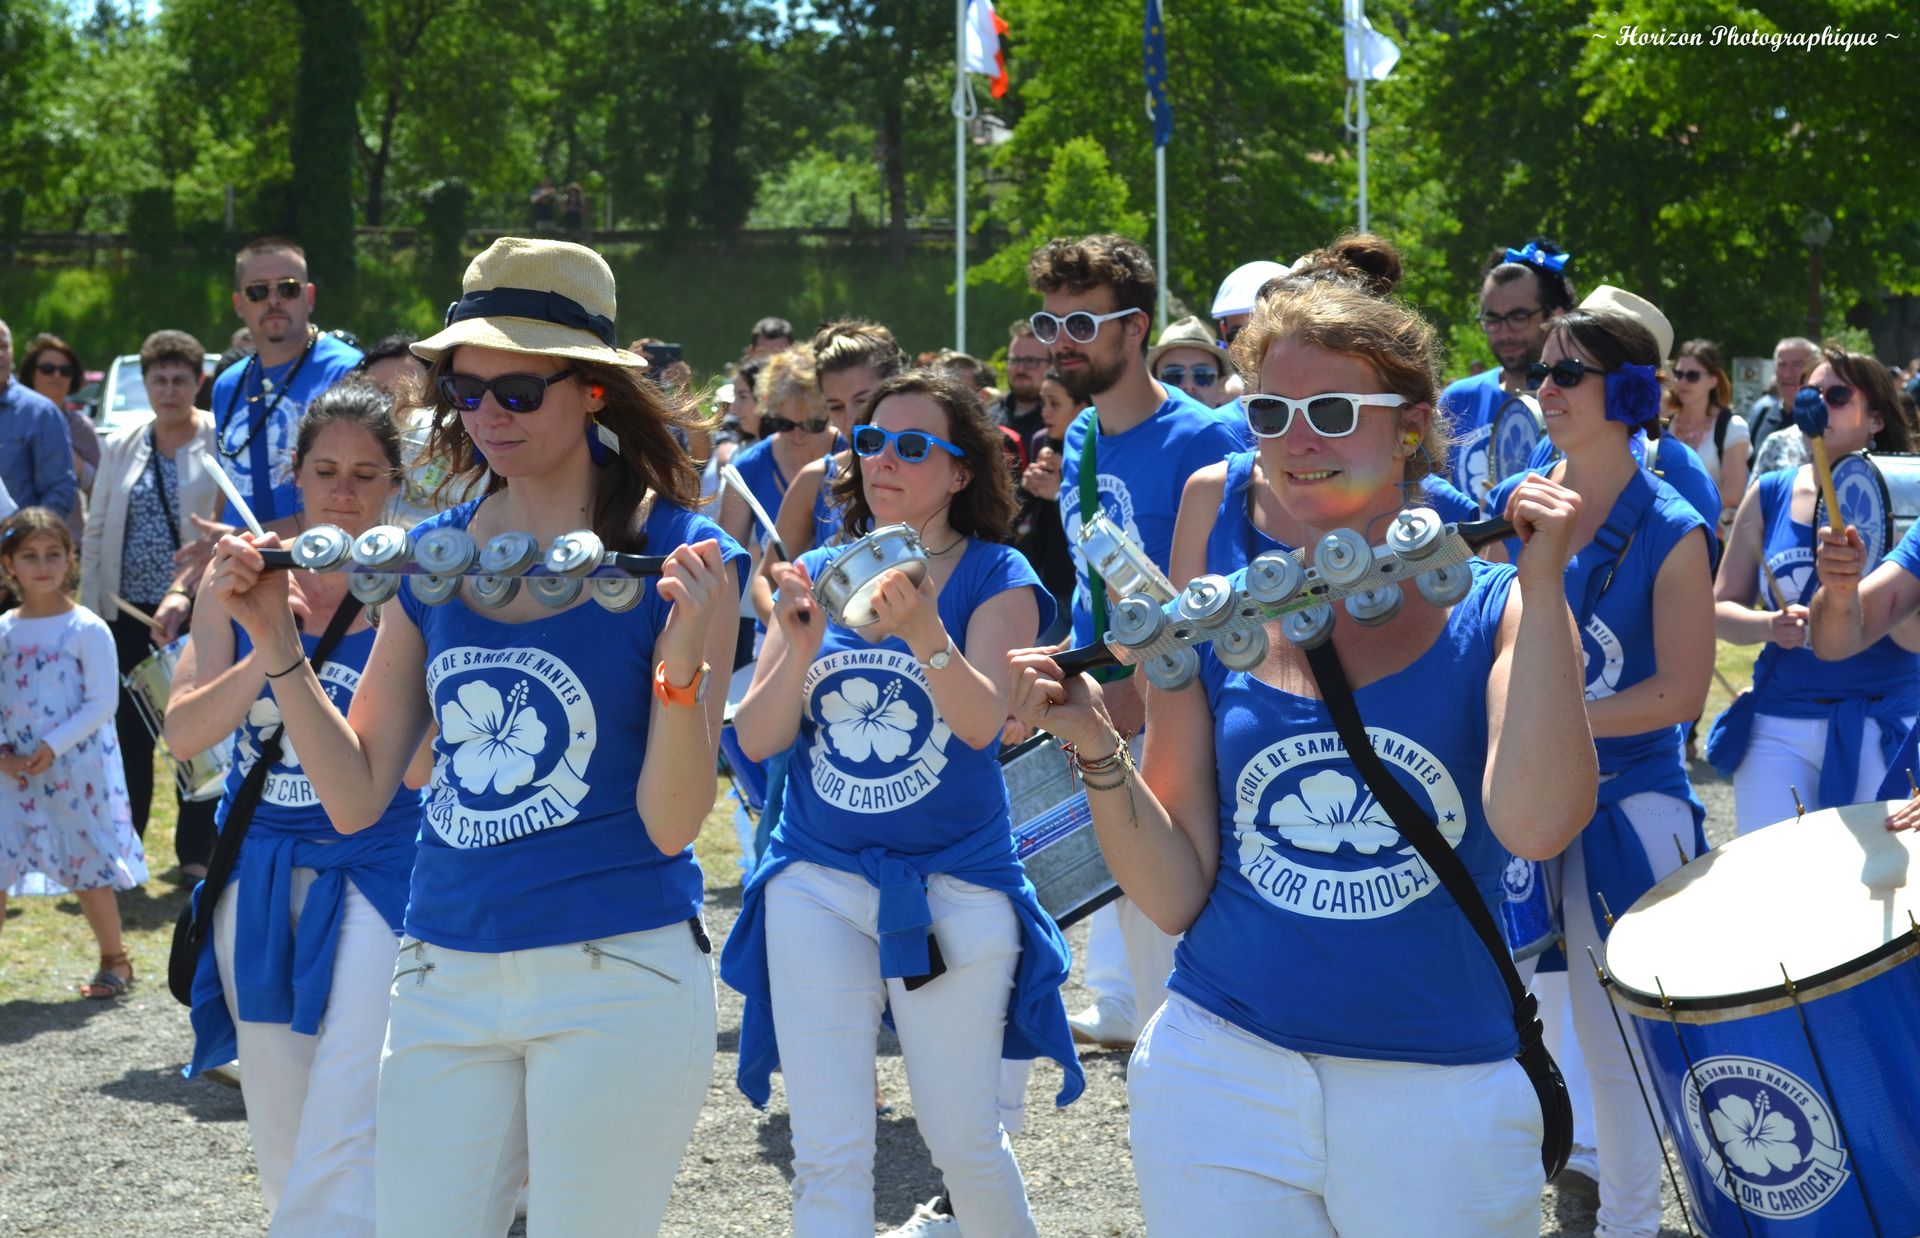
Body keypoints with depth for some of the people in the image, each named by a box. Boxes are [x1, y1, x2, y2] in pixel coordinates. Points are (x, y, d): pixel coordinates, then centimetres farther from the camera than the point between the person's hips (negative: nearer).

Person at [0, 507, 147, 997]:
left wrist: (52, 747, -19)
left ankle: (115, 960, 21)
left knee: (89, 866, 5)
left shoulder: (87, 630, -8)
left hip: (74, 769, -4)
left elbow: (101, 705, -12)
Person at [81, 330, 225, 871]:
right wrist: (89, 604, 9)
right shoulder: (121, 446, 11)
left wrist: (184, 595, -14)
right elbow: (96, 531, 14)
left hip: (197, 611, -4)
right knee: (127, 731, 4)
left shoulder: (218, 441, -4)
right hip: (128, 612, 4)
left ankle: (197, 852, 13)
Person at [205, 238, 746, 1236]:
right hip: (445, 974, 4)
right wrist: (277, 643, -3)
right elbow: (356, 799, 7)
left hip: (619, 975, -4)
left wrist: (684, 655, -25)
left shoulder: (675, 557, -7)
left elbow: (671, 821, -11)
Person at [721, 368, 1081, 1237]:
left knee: (962, 1139, 8)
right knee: (828, 1157, -1)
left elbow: (981, 723, -21)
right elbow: (756, 740, -3)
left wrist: (922, 631, -39)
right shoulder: (817, 574, 5)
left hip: (953, 884, -2)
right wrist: (800, 647, -21)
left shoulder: (994, 578, -4)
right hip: (816, 880, 2)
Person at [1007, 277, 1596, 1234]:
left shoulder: (1495, 613, -3)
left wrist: (1541, 585, -19)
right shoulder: (1214, 626, 2)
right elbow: (1176, 897, 0)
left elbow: (1536, 825, -22)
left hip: (1441, 1096, -1)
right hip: (1222, 1076, 2)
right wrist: (1095, 746, -14)